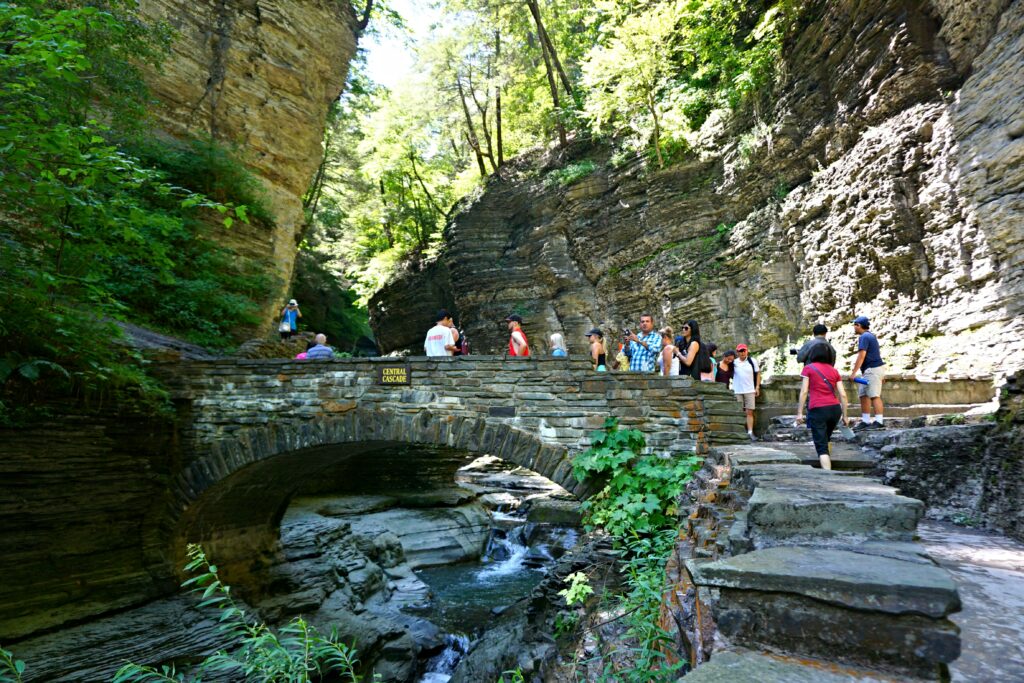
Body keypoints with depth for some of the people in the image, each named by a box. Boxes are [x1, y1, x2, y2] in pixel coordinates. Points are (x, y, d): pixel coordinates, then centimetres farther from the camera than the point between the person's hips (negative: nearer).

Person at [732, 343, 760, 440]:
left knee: (750, 412, -3)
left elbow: (758, 374, 8)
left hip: (750, 390, 0)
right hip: (737, 391, 0)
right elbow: (730, 374, 10)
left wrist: (757, 387, 1)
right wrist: (732, 388, 3)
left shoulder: (752, 361, 4)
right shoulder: (734, 362, 4)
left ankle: (750, 432, -4)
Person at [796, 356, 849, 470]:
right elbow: (843, 395, 7)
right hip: (835, 409, 4)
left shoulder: (808, 368, 3)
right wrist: (844, 415, 11)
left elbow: (804, 391, -5)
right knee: (826, 439, 28)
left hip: (817, 409, -4)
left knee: (821, 446, -1)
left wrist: (799, 412, -3)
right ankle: (827, 462, 41)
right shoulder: (834, 371, 13)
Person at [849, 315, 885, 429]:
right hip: (870, 370, 10)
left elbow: (861, 355, -20)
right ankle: (866, 421, 10)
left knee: (874, 395, -10)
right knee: (863, 395, 9)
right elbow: (878, 352, 24)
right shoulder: (871, 335, 20)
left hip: (872, 369, -10)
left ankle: (879, 421, -9)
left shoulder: (864, 337, -12)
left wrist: (853, 373, -22)